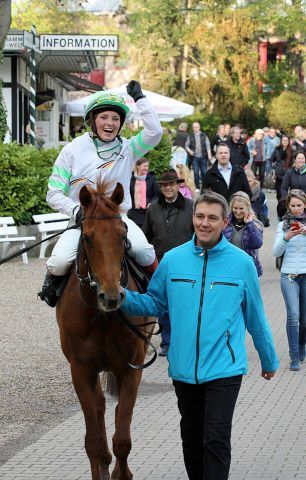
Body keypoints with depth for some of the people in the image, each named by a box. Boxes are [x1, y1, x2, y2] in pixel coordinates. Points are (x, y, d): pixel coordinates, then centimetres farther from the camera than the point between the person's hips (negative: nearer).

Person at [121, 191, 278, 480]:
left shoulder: (242, 263, -3)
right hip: (183, 368, 3)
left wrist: (269, 360, 14)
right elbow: (155, 303, 9)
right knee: (191, 438, 16)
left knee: (216, 439, -9)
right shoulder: (172, 260, 1)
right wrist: (123, 297, -9)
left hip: (223, 368, -3)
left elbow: (256, 317, 6)